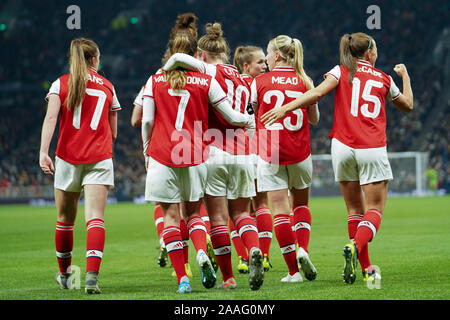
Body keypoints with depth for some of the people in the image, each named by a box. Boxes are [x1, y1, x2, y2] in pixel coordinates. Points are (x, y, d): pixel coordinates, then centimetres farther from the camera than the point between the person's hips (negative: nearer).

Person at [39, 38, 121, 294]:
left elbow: (50, 118, -11)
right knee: (95, 218, -9)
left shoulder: (61, 84, 4)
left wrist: (43, 151, -18)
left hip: (68, 157, 0)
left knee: (65, 219, 15)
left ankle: (65, 274, 29)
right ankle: (92, 275, -26)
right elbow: (113, 133, 13)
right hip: (100, 158, 0)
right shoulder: (107, 86, 9)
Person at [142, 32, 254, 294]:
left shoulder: (155, 81, 3)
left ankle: (182, 279, -2)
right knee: (194, 212, 16)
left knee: (171, 215, 3)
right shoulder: (206, 82, 1)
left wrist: (147, 153, 13)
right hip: (195, 157, 1)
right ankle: (202, 253, -13)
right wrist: (254, 120, 22)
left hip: (162, 156, -1)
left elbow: (147, 121, 1)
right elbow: (231, 117, 4)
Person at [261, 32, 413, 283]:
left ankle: (366, 268, 8)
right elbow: (407, 105, 27)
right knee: (374, 210, 1)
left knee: (355, 210, 11)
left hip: (343, 147, 1)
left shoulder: (342, 72, 7)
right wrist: (405, 76, 41)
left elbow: (318, 93, -12)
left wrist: (285, 108, -14)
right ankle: (355, 247, -28)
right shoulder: (384, 79, 11)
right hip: (373, 150, -1)